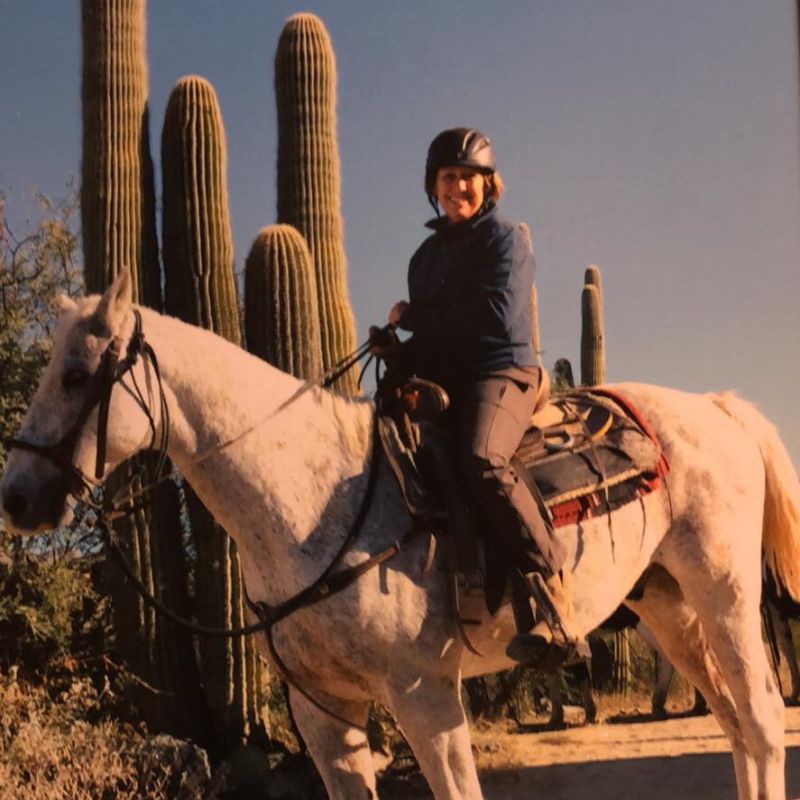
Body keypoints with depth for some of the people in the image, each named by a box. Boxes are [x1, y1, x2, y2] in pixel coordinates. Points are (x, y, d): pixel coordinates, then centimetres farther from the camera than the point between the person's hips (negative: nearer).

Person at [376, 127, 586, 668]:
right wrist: (401, 350, -2)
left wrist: (411, 316, -5)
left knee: (481, 459, -37)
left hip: (502, 372, -8)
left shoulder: (504, 239, 1)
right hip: (439, 380, 8)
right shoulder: (427, 255, 22)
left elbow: (496, 315, -14)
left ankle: (549, 602, -40)